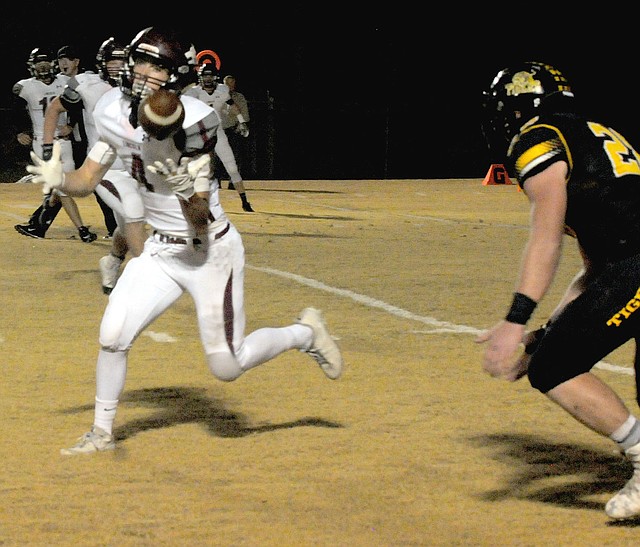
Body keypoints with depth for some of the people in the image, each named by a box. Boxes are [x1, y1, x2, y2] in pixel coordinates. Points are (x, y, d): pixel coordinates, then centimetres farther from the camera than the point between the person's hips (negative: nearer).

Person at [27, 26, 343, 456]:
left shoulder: (190, 122, -24)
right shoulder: (116, 114, -6)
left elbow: (200, 219, -24)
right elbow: (87, 180, 0)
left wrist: (187, 189, -45)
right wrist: (58, 179, -21)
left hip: (212, 251, -6)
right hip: (161, 249, 6)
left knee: (227, 367, -2)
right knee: (113, 336, -3)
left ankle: (305, 332, 23)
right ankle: (102, 433, 17)